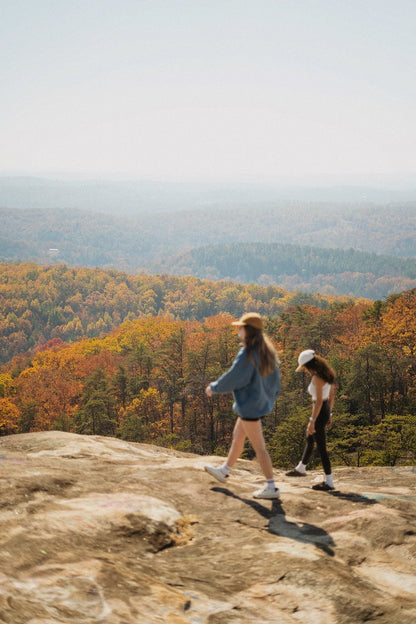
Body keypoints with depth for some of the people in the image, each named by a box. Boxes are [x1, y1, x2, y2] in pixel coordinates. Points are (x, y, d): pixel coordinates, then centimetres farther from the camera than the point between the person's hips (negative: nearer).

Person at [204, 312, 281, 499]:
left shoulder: (247, 354, -23)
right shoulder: (267, 351, 3)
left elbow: (233, 377, -19)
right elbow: (275, 378, 10)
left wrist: (214, 388, -3)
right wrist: (271, 396, 22)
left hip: (250, 405, -10)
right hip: (262, 402, 10)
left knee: (259, 447, -2)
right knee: (237, 437, 24)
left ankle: (271, 487, 3)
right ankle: (224, 471, 40)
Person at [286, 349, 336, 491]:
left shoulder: (317, 378, -22)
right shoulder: (327, 374, 6)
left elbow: (319, 401, -25)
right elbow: (332, 395, 14)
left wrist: (312, 421, -22)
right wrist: (329, 413, 22)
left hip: (319, 413, -10)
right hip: (326, 410, 10)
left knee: (321, 447, -1)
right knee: (309, 440, 26)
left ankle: (329, 482, 6)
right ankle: (301, 469, 45)